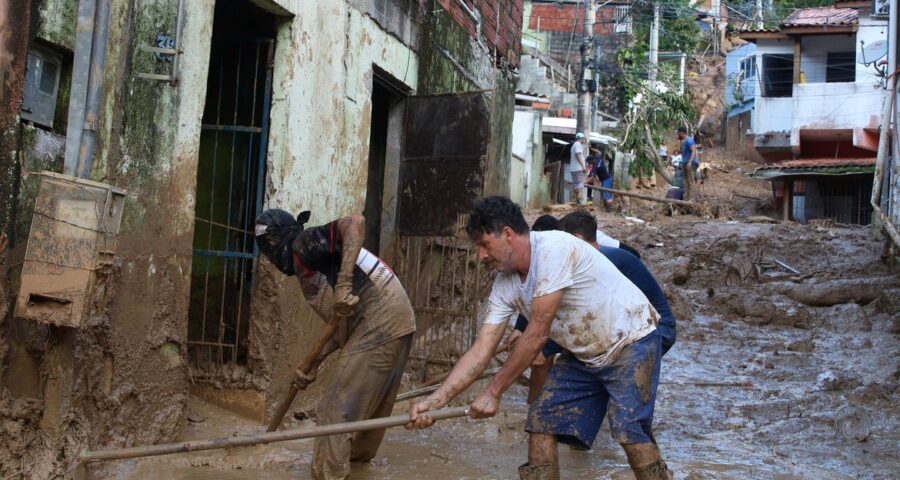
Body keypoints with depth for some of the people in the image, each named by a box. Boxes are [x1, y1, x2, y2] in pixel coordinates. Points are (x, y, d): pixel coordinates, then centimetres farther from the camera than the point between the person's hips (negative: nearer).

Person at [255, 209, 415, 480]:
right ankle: (357, 455, 47)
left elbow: (355, 223, -22)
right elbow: (343, 325, 22)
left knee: (336, 413, -5)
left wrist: (343, 285, -28)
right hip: (397, 322, 10)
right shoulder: (309, 270, 23)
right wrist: (314, 363, 18)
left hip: (377, 326, -10)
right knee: (371, 404, 29)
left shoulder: (304, 244, -4)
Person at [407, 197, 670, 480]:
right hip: (583, 354, 8)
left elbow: (537, 334, -27)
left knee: (629, 432, -20)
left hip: (632, 340, -7)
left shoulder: (554, 248, -28)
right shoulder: (505, 285, -4)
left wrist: (493, 392, -21)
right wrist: (435, 400, -18)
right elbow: (480, 352, -7)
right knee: (540, 424, 1)